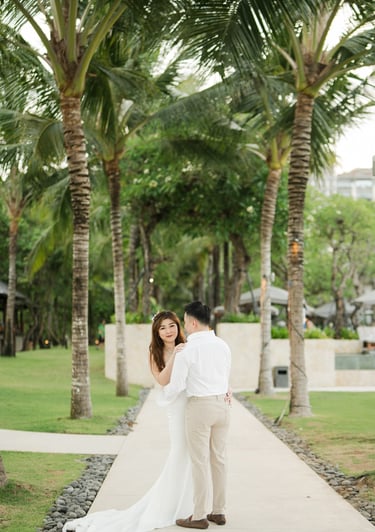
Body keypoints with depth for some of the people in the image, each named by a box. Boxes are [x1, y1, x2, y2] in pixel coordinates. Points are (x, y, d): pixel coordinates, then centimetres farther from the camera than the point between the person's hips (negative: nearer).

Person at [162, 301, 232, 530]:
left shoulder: (188, 350, -13)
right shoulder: (223, 345, 7)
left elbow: (175, 386, -10)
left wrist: (165, 398, 10)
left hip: (199, 406, -6)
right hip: (223, 404, 6)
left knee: (200, 462, 0)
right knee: (219, 459, 12)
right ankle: (218, 511, 19)